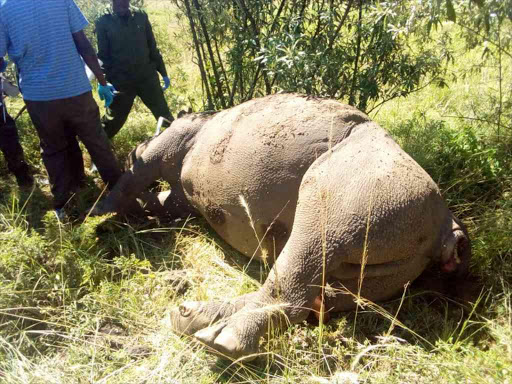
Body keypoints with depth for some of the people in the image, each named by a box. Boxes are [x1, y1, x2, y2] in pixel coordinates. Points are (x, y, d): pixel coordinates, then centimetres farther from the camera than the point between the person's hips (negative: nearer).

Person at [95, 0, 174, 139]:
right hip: (121, 81, -2)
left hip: (147, 77, 2)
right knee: (111, 123, 7)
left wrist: (163, 73, 9)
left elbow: (152, 47, 10)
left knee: (165, 117, 5)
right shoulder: (104, 22, -2)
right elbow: (103, 55, -2)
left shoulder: (141, 16, 5)